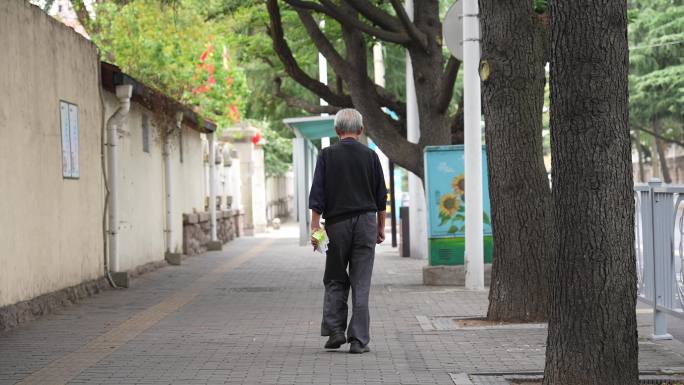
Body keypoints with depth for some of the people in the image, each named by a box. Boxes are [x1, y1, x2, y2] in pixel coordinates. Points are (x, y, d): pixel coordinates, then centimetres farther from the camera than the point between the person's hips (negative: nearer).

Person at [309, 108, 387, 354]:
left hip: (337, 223, 0)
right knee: (361, 283, 1)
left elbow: (317, 195, -5)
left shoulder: (327, 156, -1)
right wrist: (381, 227, 16)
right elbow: (381, 197, 7)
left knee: (335, 281, 13)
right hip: (366, 223, 1)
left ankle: (335, 331, 5)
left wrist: (315, 227, -4)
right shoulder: (370, 156, 2)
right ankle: (359, 340, 0)